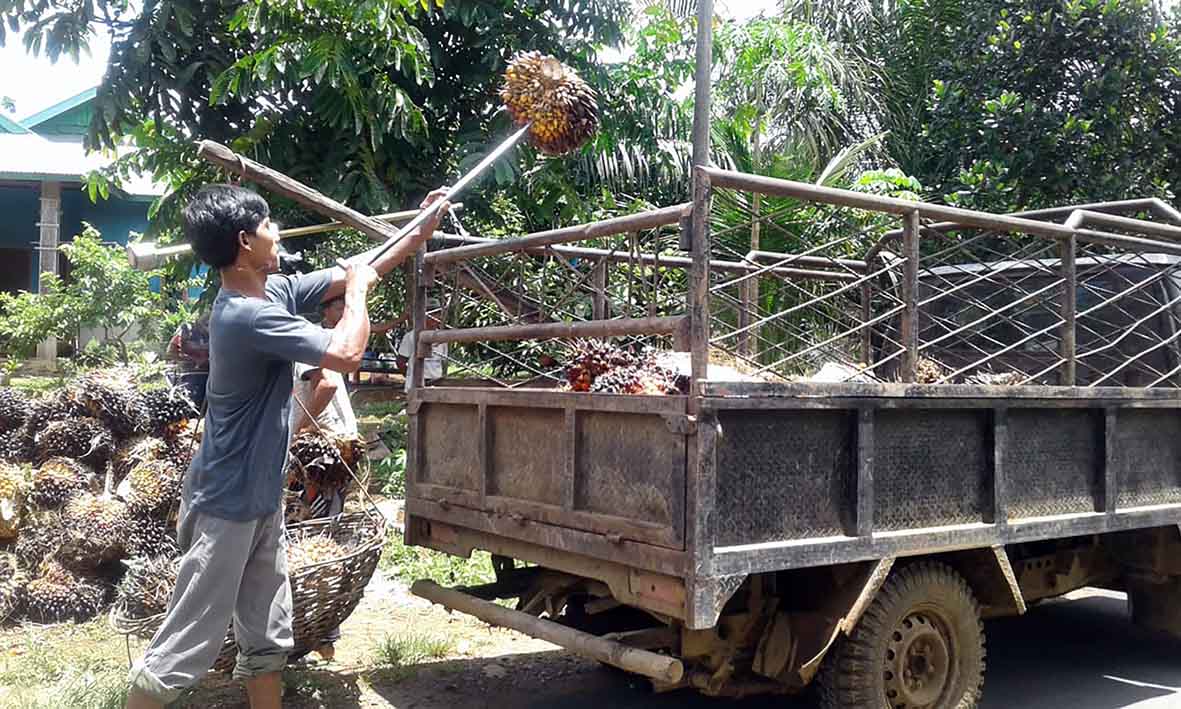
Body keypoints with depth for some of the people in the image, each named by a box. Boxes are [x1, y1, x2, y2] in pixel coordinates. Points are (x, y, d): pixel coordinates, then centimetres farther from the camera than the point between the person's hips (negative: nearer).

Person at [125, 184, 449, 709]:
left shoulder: (274, 290, 3)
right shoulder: (246, 315, -25)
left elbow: (353, 273, 14)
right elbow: (347, 354, -30)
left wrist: (423, 229, 15)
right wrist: (357, 290, -12)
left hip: (261, 500, 9)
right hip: (226, 505, -9)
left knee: (268, 639, 16)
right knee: (186, 649, 0)